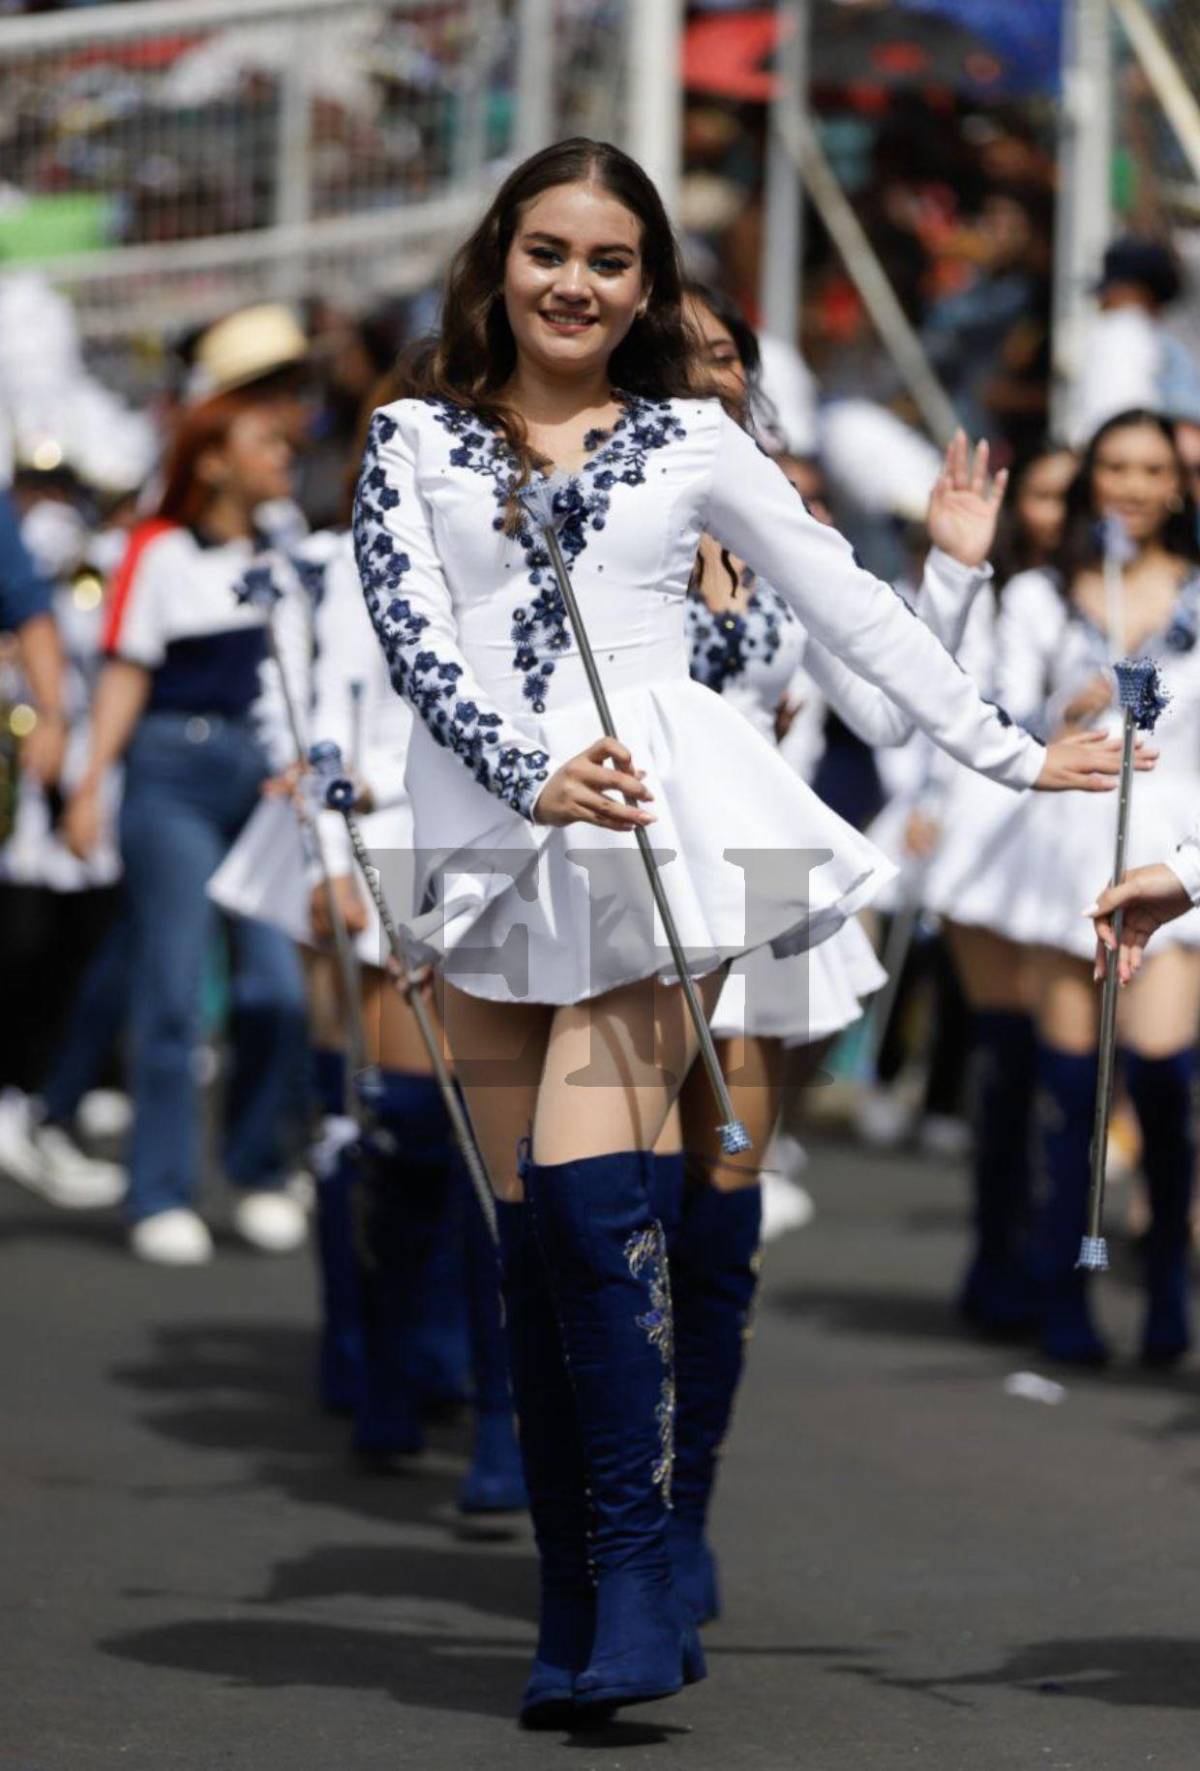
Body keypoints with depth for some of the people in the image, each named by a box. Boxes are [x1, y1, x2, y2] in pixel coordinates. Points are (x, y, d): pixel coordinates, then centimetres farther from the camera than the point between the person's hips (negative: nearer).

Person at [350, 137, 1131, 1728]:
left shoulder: (690, 442, 10)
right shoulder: (416, 443, 11)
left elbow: (850, 605, 13)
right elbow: (414, 641, -2)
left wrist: (1012, 757, 11)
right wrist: (537, 778, -18)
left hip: (654, 837, -2)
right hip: (489, 849, 2)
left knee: (587, 1193, -18)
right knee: (534, 1233, 1)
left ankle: (637, 1586, -15)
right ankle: (578, 1617, 6)